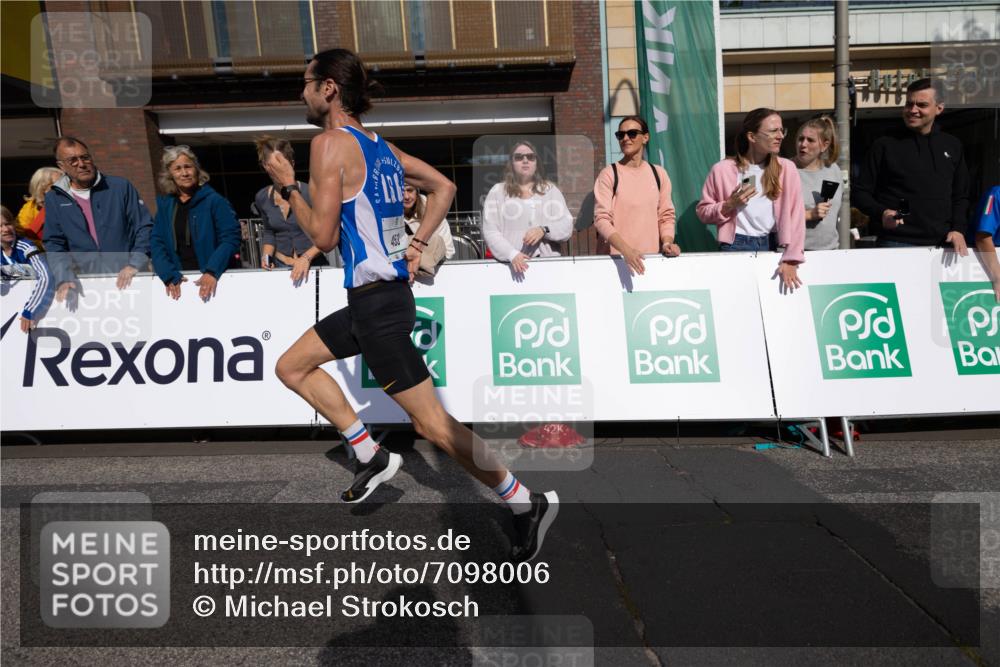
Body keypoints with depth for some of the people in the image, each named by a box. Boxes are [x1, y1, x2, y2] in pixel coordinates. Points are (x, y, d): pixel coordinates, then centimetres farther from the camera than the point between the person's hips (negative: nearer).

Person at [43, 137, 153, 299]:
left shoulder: (120, 187, 3)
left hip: (129, 280, -1)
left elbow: (145, 227, 1)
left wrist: (135, 264, -11)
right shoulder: (54, 199, 10)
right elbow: (54, 244, 9)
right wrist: (63, 279, -7)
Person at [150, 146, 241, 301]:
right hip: (178, 279, 3)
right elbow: (156, 243, 3)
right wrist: (169, 276, -13)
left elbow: (230, 238, -11)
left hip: (213, 278, -3)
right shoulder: (164, 204, 9)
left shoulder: (214, 201, -2)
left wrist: (212, 272, -23)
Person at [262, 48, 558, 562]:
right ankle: (371, 456, 18)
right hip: (384, 292, 9)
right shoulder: (379, 144, 13)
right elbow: (444, 187, 19)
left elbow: (323, 236, -16)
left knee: (432, 423, -4)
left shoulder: (330, 142, -11)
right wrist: (418, 244, 16)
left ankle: (527, 504, 6)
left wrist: (288, 186, -2)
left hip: (377, 301, -9)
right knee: (291, 367, 20)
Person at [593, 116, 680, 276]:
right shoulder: (609, 174, -4)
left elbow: (666, 216, 11)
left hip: (651, 257, 3)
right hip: (615, 258, -3)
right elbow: (601, 219, -12)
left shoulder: (659, 173, 8)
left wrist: (667, 242, -8)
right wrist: (626, 250, -25)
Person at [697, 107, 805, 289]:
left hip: (773, 246, 2)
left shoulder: (786, 168, 2)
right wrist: (729, 205, -14)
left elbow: (794, 216, -5)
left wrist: (790, 259, -14)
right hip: (736, 247, -2)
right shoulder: (722, 169, -3)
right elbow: (703, 212, 3)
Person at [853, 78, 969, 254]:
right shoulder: (884, 145, 1)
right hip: (896, 244, -4)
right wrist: (881, 213, -17)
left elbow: (960, 196, 18)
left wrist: (958, 229, 3)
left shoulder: (952, 146, 14)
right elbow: (860, 192, 1)